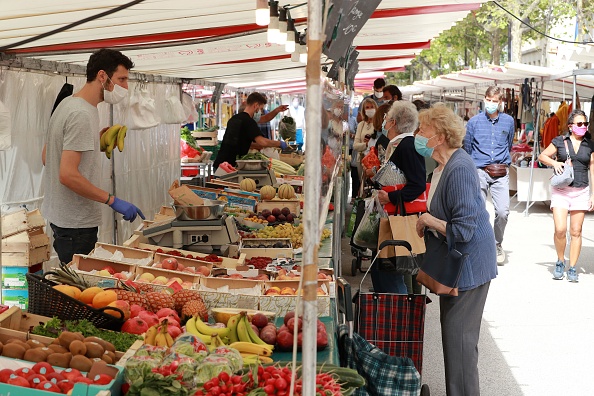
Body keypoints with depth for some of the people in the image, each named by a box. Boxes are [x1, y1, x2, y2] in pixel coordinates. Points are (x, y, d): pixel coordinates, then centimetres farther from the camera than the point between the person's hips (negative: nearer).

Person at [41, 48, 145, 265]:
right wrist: (112, 200, -22)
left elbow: (46, 157, 18)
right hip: (77, 223, -10)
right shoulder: (82, 114, -20)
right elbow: (68, 175, -26)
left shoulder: (67, 104, 11)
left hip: (58, 214, 10)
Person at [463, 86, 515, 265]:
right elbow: (467, 148, 12)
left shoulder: (508, 121, 8)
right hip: (479, 172, -1)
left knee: (503, 211, -7)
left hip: (501, 173, 1)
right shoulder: (474, 121, 3)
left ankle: (497, 245, 15)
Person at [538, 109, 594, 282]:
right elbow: (542, 156, 10)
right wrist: (554, 162, -10)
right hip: (560, 191, -2)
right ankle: (560, 261, 13)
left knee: (576, 231, 2)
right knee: (560, 229, -11)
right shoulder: (560, 141, 2)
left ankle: (572, 268, 12)